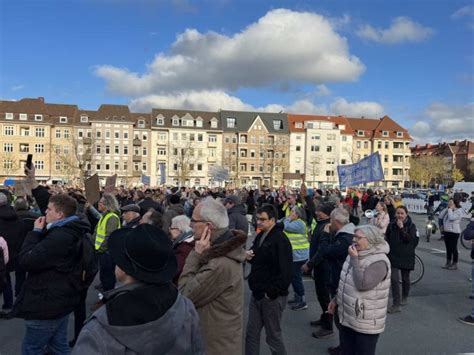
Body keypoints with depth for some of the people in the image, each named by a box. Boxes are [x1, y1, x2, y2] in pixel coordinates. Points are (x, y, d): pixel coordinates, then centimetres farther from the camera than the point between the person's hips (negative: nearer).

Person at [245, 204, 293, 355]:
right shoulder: (260, 236, 9)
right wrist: (249, 256, 0)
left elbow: (285, 271, -24)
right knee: (252, 333, 17)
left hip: (272, 296, -8)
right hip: (257, 293, 8)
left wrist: (272, 292, -20)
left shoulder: (280, 239, -18)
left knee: (273, 335, 8)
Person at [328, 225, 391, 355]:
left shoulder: (379, 261, -21)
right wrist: (336, 299, 20)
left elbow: (362, 284, -31)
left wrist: (354, 259, -25)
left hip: (366, 324, -8)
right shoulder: (356, 254, 6)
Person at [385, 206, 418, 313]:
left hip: (406, 256, -1)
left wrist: (401, 228, -26)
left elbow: (409, 239, -21)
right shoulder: (391, 225, 0)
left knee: (405, 278, 15)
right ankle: (396, 304, -5)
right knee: (394, 279, -8)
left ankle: (404, 297, 39)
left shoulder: (411, 226, -7)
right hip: (393, 256, 1)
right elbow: (387, 239, 10)